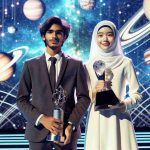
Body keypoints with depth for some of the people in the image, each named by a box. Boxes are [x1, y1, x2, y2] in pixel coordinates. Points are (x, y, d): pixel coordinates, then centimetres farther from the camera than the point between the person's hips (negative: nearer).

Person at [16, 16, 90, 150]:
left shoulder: (76, 65, 6)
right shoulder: (31, 65, 7)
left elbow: (83, 98, 3)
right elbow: (21, 99, 4)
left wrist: (71, 125, -10)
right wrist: (42, 119, -11)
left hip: (67, 131, 0)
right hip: (38, 130, 0)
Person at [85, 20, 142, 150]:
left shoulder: (125, 62, 2)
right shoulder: (89, 65, 7)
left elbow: (136, 94, 2)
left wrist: (123, 105, -15)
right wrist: (94, 91, -11)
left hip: (119, 119, -1)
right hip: (96, 120, 1)